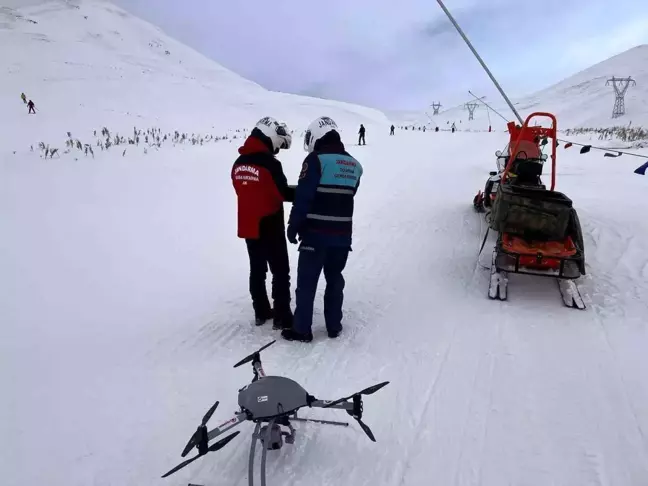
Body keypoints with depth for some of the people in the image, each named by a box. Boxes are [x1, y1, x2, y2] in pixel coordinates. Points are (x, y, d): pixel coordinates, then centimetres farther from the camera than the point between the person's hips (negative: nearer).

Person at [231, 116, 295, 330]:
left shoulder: (239, 163, 6)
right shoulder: (270, 163, -18)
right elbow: (283, 194, -15)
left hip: (248, 226, 7)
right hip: (270, 227, -7)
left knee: (257, 270, 16)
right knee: (280, 271, 4)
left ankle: (261, 312, 26)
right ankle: (282, 317, 9)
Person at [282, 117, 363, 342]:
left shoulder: (316, 159, -11)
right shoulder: (354, 165, 8)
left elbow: (303, 197, -14)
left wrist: (293, 226, -5)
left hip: (316, 233, -5)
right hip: (343, 234, 5)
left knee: (306, 282, 7)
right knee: (335, 280, 18)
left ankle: (302, 330, 16)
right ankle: (334, 326, 27)